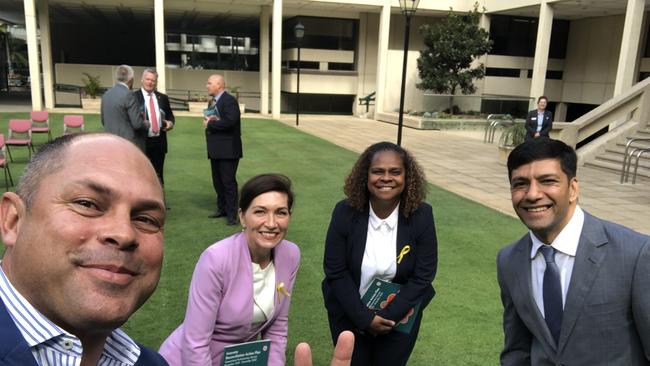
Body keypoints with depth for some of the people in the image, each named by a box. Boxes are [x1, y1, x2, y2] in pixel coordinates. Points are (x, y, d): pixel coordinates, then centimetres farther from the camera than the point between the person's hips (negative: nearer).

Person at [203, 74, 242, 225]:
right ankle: (222, 209, 27)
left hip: (228, 149, -9)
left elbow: (230, 121, -26)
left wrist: (210, 124, -15)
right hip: (215, 149, 9)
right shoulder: (212, 101, 16)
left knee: (228, 182, -4)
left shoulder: (229, 100, -13)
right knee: (217, 182, 15)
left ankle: (232, 214, 3)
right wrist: (207, 121, -4)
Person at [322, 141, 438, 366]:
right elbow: (335, 272, -13)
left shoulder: (421, 215, -16)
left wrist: (389, 315, -16)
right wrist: (365, 318, -16)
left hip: (401, 316, 1)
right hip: (350, 314, 0)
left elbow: (423, 275, -12)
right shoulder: (345, 212, -17)